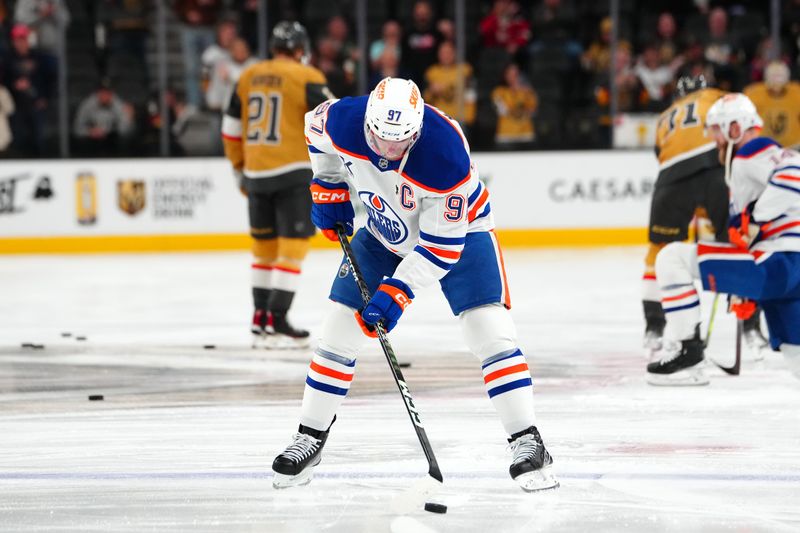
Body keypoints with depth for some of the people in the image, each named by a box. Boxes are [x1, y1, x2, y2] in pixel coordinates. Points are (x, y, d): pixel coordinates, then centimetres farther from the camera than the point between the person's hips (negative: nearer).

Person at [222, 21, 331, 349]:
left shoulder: (248, 77, 10)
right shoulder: (306, 78, -7)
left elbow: (231, 129, 15)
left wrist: (240, 168, 25)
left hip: (256, 174, 6)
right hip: (293, 173, -6)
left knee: (264, 246, 16)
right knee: (292, 247, -3)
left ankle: (260, 320, 19)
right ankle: (276, 323, -9)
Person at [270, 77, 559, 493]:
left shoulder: (444, 154, -38)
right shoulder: (344, 120, -27)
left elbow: (443, 243, -31)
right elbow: (316, 125, 1)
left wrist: (398, 292, -33)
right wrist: (328, 188, 1)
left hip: (457, 228, -4)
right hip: (385, 230, 4)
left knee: (488, 329, -18)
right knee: (339, 329, 0)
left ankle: (526, 442, -14)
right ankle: (310, 437, 14)